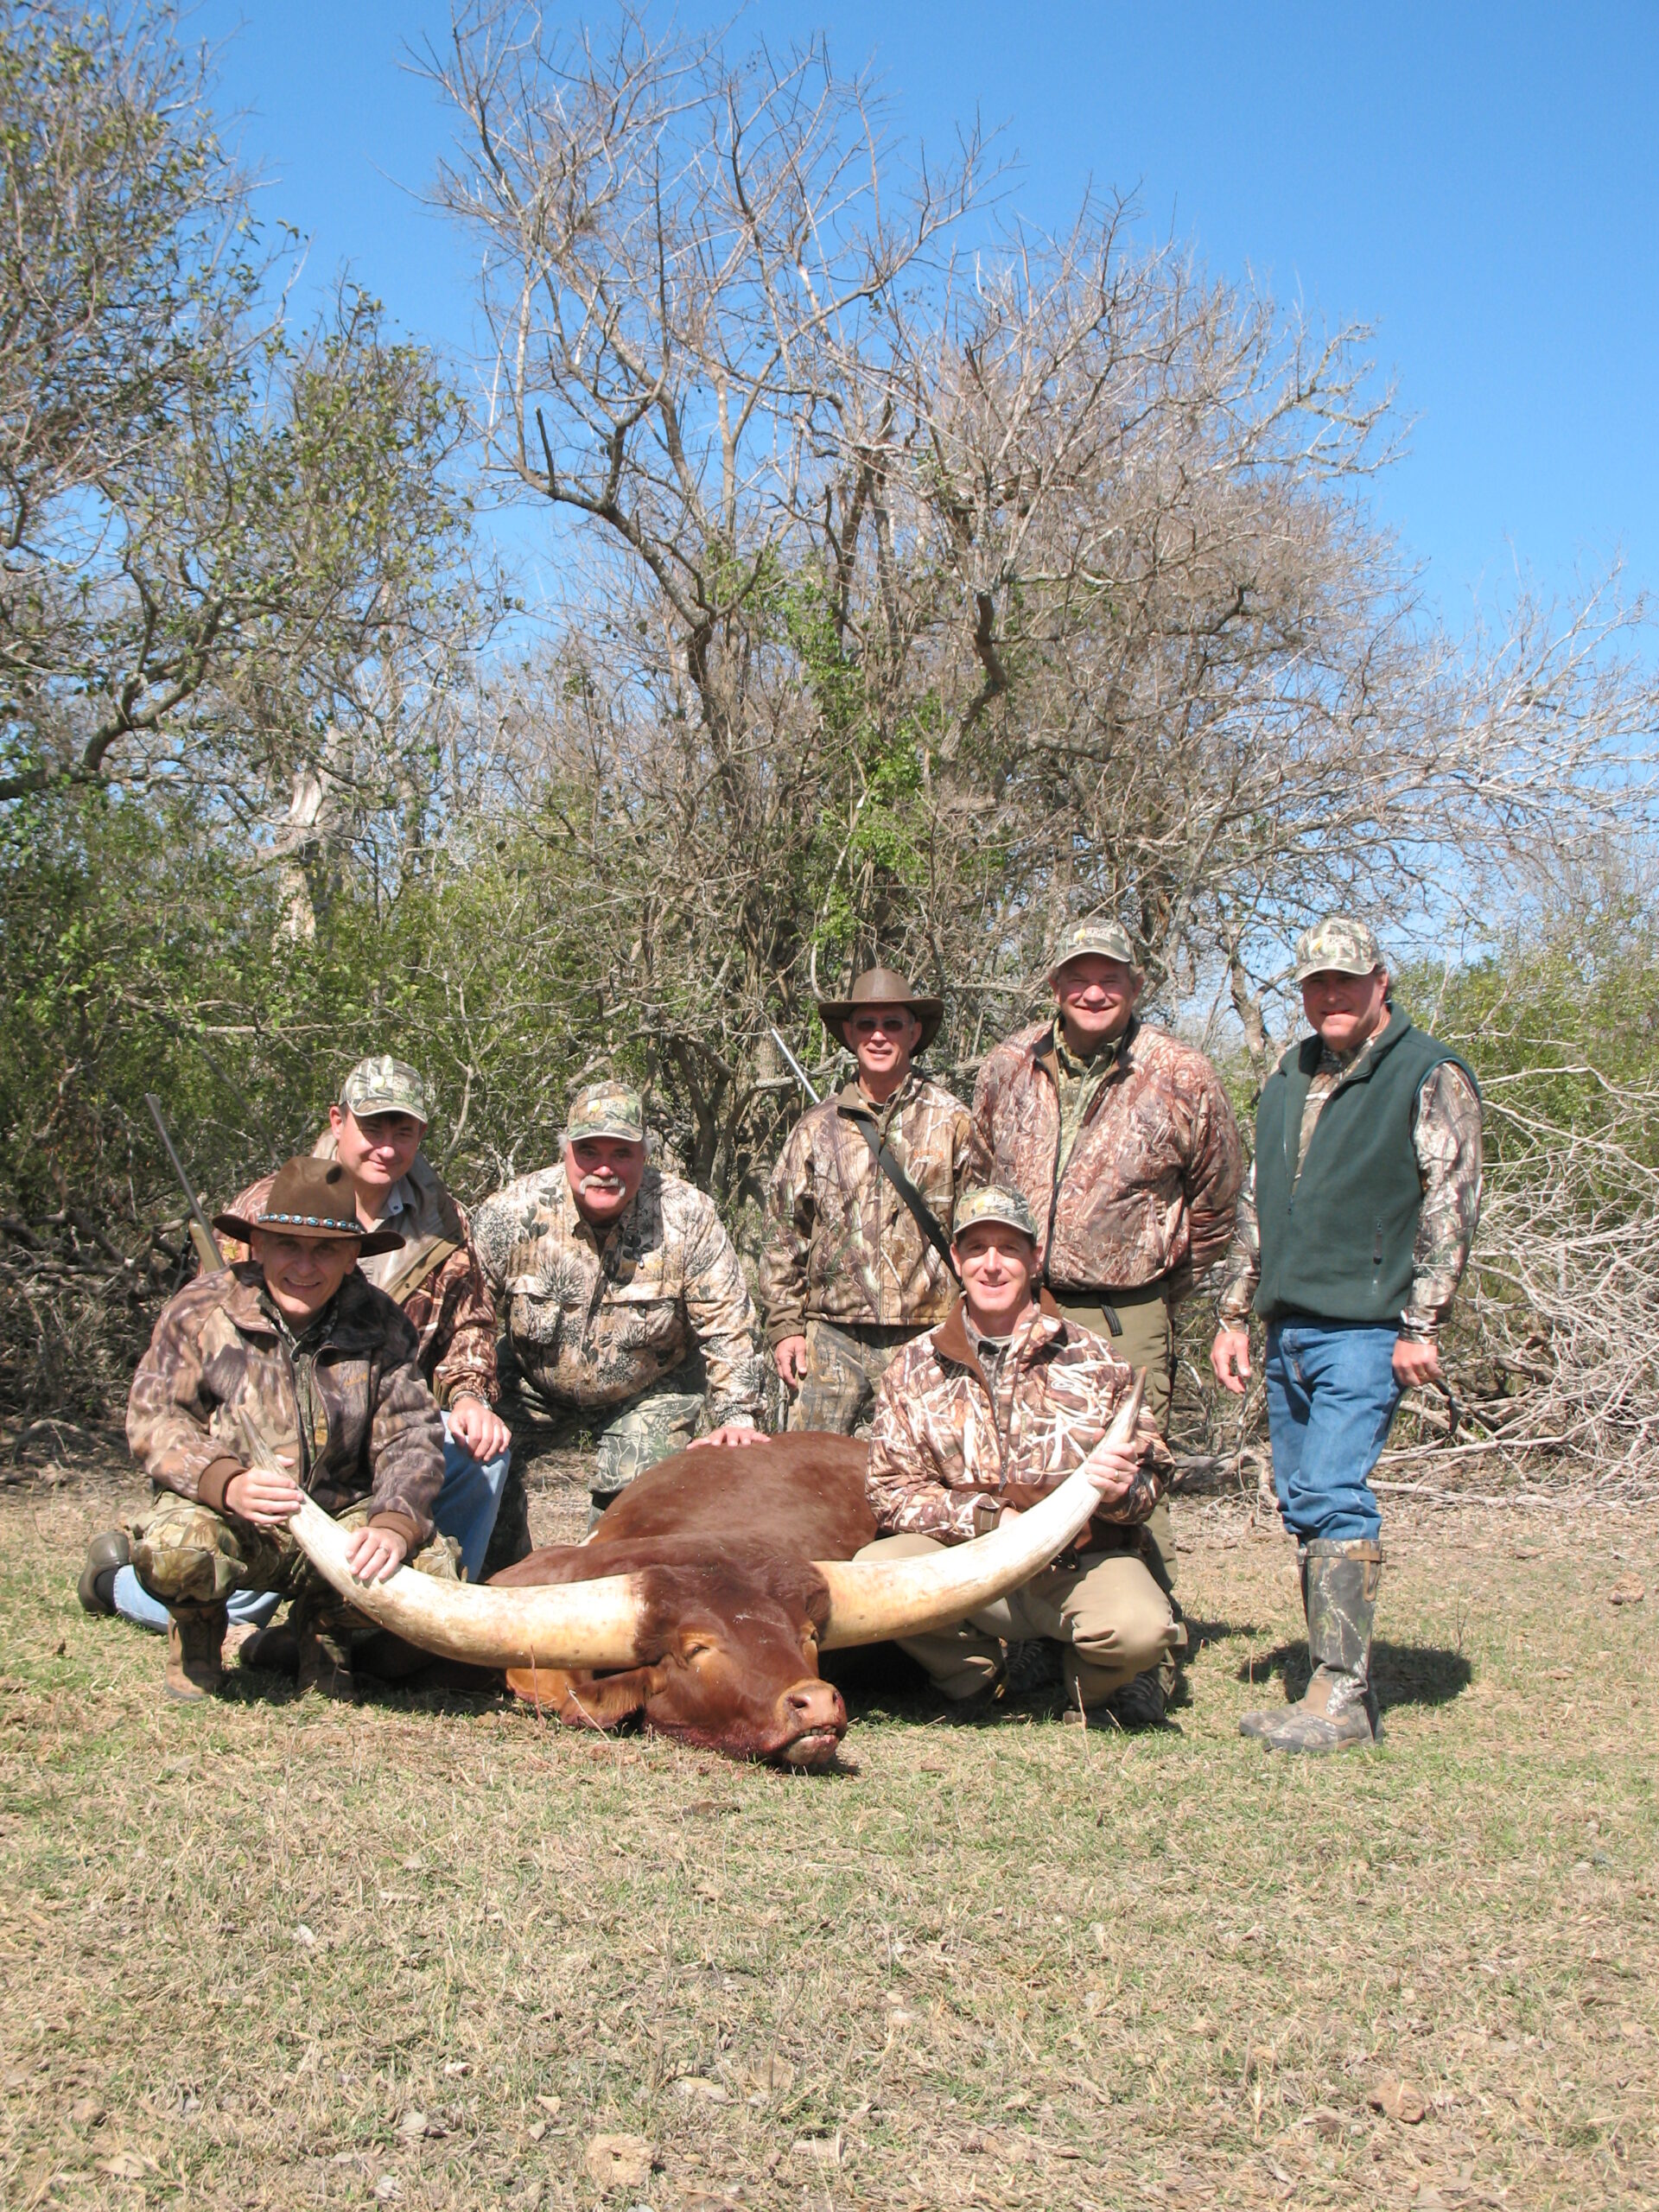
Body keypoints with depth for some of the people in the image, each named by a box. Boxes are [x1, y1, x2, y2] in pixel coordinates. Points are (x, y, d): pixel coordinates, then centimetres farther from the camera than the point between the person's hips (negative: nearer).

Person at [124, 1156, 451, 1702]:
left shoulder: (379, 1326, -2)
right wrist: (227, 1484, -31)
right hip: (228, 1517, -2)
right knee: (173, 1552, -36)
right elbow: (153, 1420, -11)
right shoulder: (201, 1311, -7)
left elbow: (412, 1437, -6)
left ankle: (326, 1626, 10)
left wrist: (395, 1525, -28)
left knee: (433, 1567, -24)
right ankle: (197, 1632, 4)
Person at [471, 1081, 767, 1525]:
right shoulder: (510, 1214, -22)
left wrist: (737, 1417, -20)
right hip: (533, 1387, 1)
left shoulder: (687, 1216, -22)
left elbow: (728, 1328, -15)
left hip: (650, 1392, -1)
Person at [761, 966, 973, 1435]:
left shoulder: (951, 1122, 4)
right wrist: (785, 1324, 7)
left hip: (925, 1338, -1)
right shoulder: (816, 1128, 10)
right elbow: (784, 1234, 14)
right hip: (832, 1338, 2)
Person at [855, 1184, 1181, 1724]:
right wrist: (993, 1519, -15)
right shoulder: (914, 1369, 6)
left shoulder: (1092, 1357, 5)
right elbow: (893, 1493, 0)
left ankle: (1092, 1684, 7)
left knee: (1139, 1631, -32)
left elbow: (1149, 1471, 6)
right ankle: (977, 1674, 3)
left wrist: (1122, 1490, -20)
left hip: (1083, 1559, -1)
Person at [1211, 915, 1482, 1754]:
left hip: (1365, 1329, -7)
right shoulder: (1289, 1078, 18)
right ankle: (1342, 1688, 15)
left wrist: (1421, 1328, -13)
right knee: (1302, 1507, 7)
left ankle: (1341, 1698, -11)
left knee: (1335, 1498, -14)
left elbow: (1450, 1206, -8)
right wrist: (1234, 1316, 17)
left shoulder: (1430, 1077, -3)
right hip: (1288, 1330, 7)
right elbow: (1254, 1206, 22)